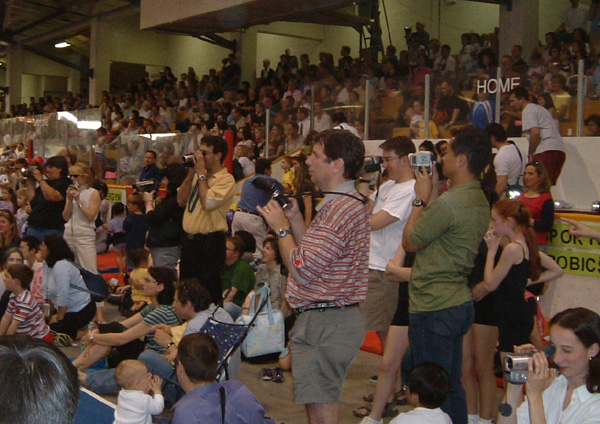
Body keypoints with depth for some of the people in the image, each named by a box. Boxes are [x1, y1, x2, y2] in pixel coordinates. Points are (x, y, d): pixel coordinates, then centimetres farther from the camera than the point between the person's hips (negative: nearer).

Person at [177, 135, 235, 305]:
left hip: (209, 242, -8)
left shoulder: (226, 179, -11)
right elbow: (181, 200, 8)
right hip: (189, 240, 8)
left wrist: (202, 173, -14)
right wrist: (191, 173, 1)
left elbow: (208, 203, -24)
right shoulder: (199, 175, 14)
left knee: (208, 293, -1)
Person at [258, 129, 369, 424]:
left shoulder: (341, 209, -20)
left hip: (325, 323, -11)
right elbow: (315, 256, 17)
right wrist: (295, 219, 10)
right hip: (329, 319, 11)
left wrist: (281, 227, -9)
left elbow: (302, 269, -22)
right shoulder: (348, 203, 17)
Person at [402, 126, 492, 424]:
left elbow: (410, 242, -12)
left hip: (434, 308, -10)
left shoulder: (448, 203, -21)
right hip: (459, 303, 10)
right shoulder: (480, 201, 10)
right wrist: (429, 198, 12)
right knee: (452, 387, 18)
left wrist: (421, 198, -2)